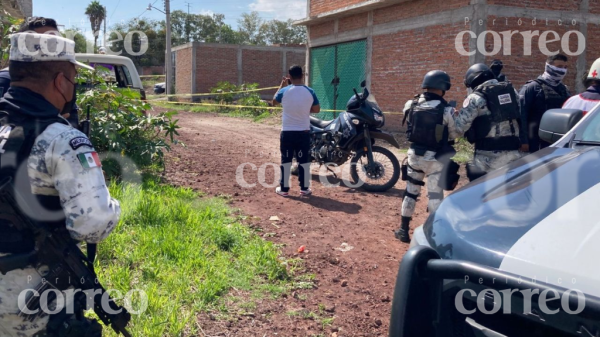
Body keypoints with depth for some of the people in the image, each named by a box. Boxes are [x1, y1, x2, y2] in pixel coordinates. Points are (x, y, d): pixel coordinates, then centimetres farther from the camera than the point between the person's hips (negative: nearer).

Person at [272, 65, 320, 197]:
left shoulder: (284, 91, -7)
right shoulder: (310, 92, -5)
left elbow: (274, 102, 14)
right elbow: (317, 110, 6)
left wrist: (281, 85, 21)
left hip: (287, 132, 0)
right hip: (303, 132, 1)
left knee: (286, 161, 8)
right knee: (304, 161, 9)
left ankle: (284, 188, 13)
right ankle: (304, 188, 15)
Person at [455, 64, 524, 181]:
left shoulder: (475, 98, -6)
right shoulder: (511, 91, 12)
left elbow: (459, 127, -6)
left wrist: (453, 115, 12)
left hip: (488, 156, -5)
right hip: (513, 153, 6)